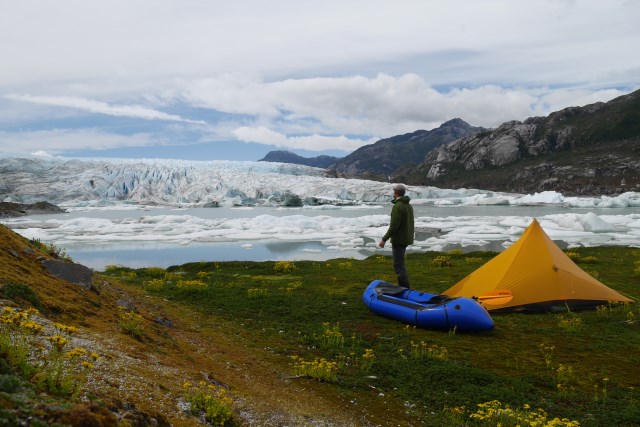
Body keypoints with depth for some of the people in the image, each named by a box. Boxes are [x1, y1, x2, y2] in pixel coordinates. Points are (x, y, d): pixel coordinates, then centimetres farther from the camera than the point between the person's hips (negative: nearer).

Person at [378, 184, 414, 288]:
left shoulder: (397, 206, -18)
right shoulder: (409, 206, 13)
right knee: (400, 262, 19)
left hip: (399, 239, -10)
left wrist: (384, 239, -17)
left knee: (398, 265, -6)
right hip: (407, 239, 10)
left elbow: (394, 226, -22)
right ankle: (403, 286, 26)